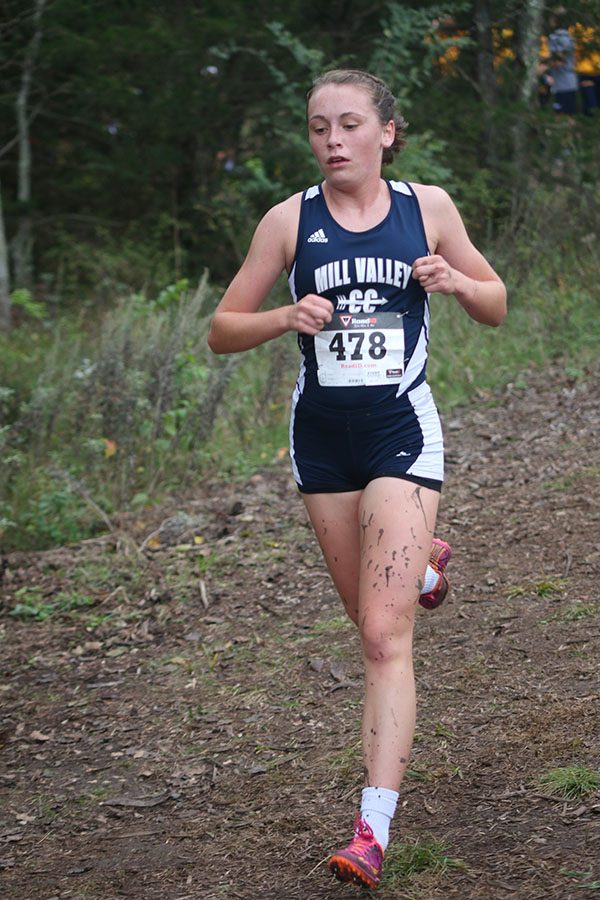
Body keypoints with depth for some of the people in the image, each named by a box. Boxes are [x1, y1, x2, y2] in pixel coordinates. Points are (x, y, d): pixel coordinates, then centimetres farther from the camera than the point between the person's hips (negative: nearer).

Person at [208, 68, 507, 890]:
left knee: (385, 637, -11)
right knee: (371, 619, 18)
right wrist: (289, 316, -17)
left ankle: (373, 833, -10)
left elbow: (497, 308, 10)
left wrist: (454, 280, -12)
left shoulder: (428, 207, -1)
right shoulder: (290, 220, -1)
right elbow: (222, 331, 2)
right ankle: (422, 559, 54)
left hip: (401, 430, -2)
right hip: (322, 434, 3)